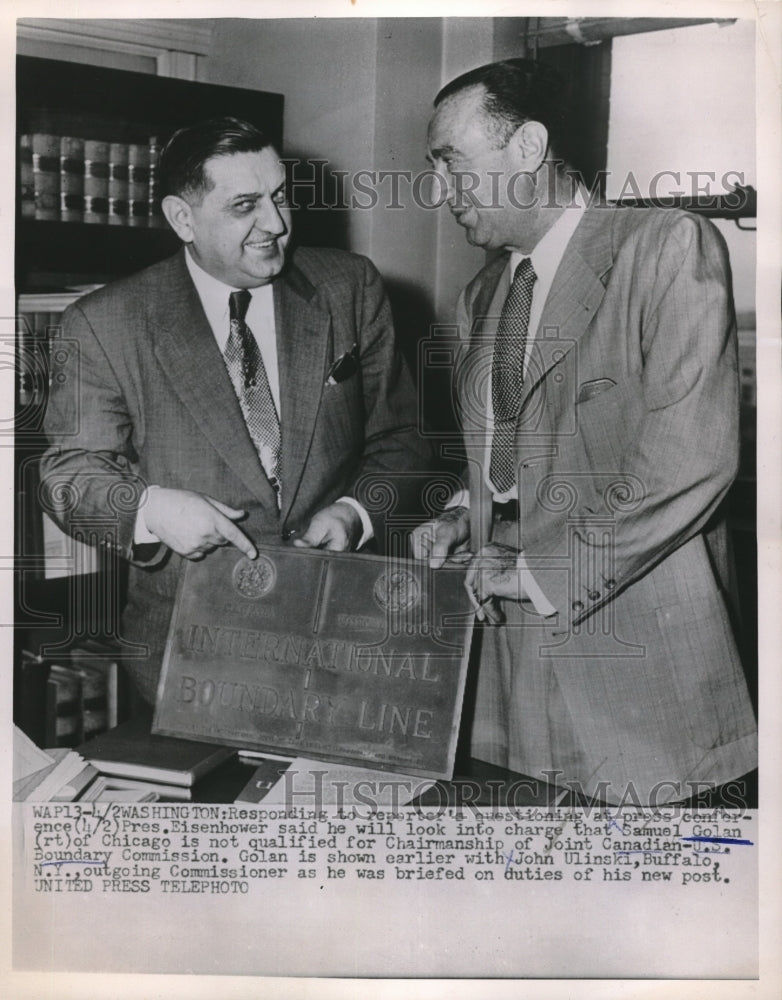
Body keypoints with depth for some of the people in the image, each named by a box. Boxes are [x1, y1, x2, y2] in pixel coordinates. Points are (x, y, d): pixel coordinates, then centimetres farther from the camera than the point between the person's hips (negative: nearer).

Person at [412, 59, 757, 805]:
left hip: (636, 652, -6)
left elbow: (691, 456, -18)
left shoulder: (668, 246, -9)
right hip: (508, 637, 6)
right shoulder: (483, 294, 16)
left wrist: (545, 571, -13)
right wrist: (464, 517, 5)